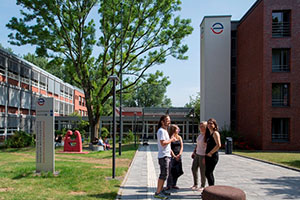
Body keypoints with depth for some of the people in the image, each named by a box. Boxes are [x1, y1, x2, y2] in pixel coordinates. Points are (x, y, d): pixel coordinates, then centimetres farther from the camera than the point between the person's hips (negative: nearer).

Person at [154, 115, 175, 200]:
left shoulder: (165, 131, 19)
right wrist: (171, 139, -13)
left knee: (165, 174, 16)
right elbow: (163, 143, -24)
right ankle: (157, 193, -4)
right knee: (163, 174, -9)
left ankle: (161, 190, 25)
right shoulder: (161, 131, -14)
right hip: (163, 156, -10)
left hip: (167, 155, 10)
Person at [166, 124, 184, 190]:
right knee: (171, 171, -5)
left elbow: (181, 146, 9)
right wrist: (174, 156, -13)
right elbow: (169, 148, -9)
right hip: (172, 156, -5)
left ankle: (174, 184, 20)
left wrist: (179, 154, -6)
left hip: (178, 156, 6)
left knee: (178, 171, 7)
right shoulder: (170, 137, -5)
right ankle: (169, 185, 4)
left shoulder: (179, 137, 12)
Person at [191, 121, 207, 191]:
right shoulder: (200, 134, 10)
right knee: (194, 168, 10)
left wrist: (205, 157, -22)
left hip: (203, 155, -8)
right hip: (197, 154, 9)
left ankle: (203, 186, 17)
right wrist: (194, 152, 18)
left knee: (202, 171, 1)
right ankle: (195, 184, 24)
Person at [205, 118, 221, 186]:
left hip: (213, 156, -9)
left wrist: (210, 153, -15)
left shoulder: (215, 133, -11)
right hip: (208, 156, 9)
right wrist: (206, 155, 15)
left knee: (208, 173, -8)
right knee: (209, 173, 12)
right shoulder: (208, 133, 15)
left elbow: (218, 145, -21)